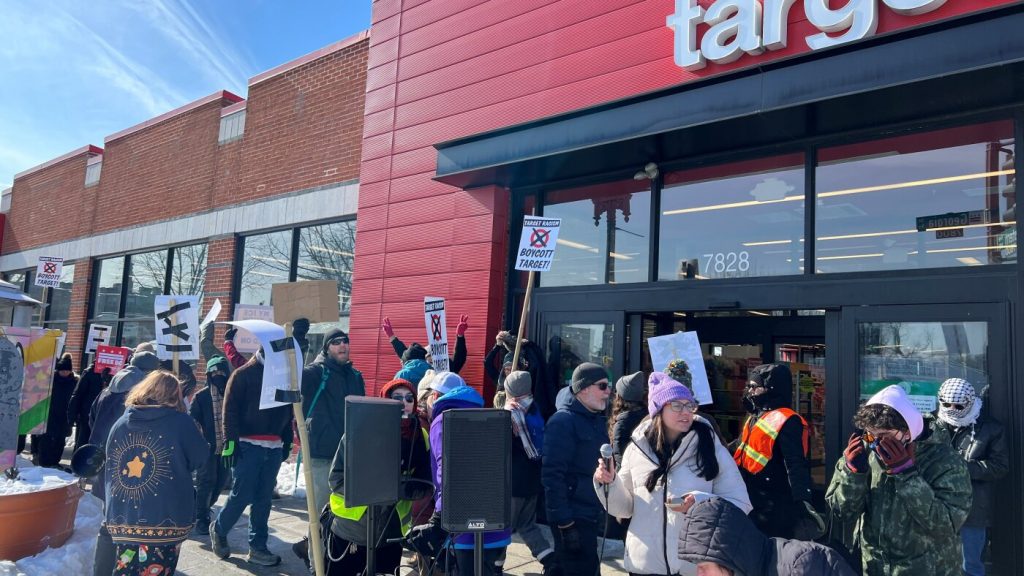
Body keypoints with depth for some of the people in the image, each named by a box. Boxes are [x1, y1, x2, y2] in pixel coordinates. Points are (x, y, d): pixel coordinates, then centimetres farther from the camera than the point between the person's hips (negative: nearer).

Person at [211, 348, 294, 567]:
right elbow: (230, 410, -7)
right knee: (242, 495, -4)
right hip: (247, 445, -5)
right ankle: (219, 529, 23)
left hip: (274, 448, 5)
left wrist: (287, 440, 12)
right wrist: (230, 442, -14)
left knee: (264, 499, 6)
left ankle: (257, 548, 14)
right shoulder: (243, 374, -3)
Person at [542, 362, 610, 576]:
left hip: (593, 516, 9)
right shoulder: (563, 421, -15)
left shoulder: (599, 420, 12)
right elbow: (552, 475, -21)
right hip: (572, 518, -9)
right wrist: (564, 522, -23)